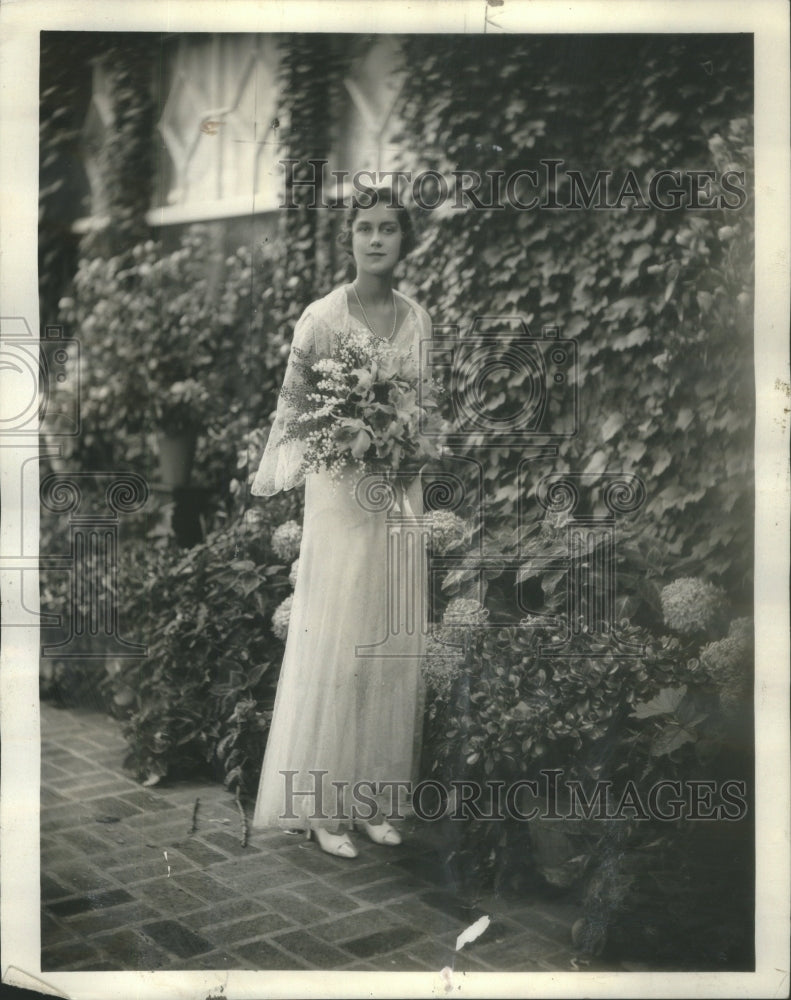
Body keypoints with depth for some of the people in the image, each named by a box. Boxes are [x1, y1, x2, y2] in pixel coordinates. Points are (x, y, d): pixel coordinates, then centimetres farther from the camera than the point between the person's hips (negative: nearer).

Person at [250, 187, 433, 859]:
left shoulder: (418, 319, 8)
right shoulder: (323, 317, -4)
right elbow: (293, 407, 1)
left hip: (400, 494, 4)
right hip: (340, 491, -4)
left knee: (394, 645, 6)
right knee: (334, 643, -2)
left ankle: (376, 799, 19)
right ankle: (324, 807, 12)